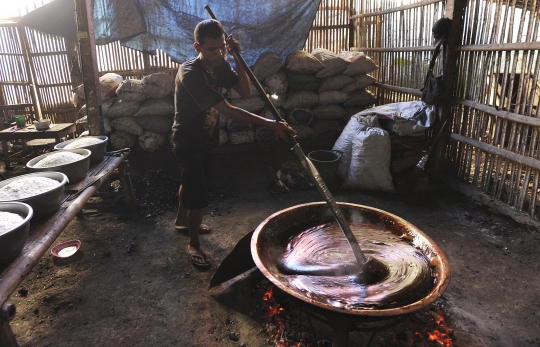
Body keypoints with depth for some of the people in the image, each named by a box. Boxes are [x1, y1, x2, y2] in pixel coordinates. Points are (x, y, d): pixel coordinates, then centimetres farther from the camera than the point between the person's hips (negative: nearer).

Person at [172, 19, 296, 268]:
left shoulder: (221, 65, -8)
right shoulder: (190, 73, -33)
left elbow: (245, 92, -9)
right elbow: (228, 111, -39)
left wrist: (237, 58, -22)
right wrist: (270, 124, -44)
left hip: (205, 138, 8)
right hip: (188, 142, -8)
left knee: (190, 181, 25)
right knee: (199, 195, -5)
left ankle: (181, 220, 50)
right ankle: (194, 245, 17)